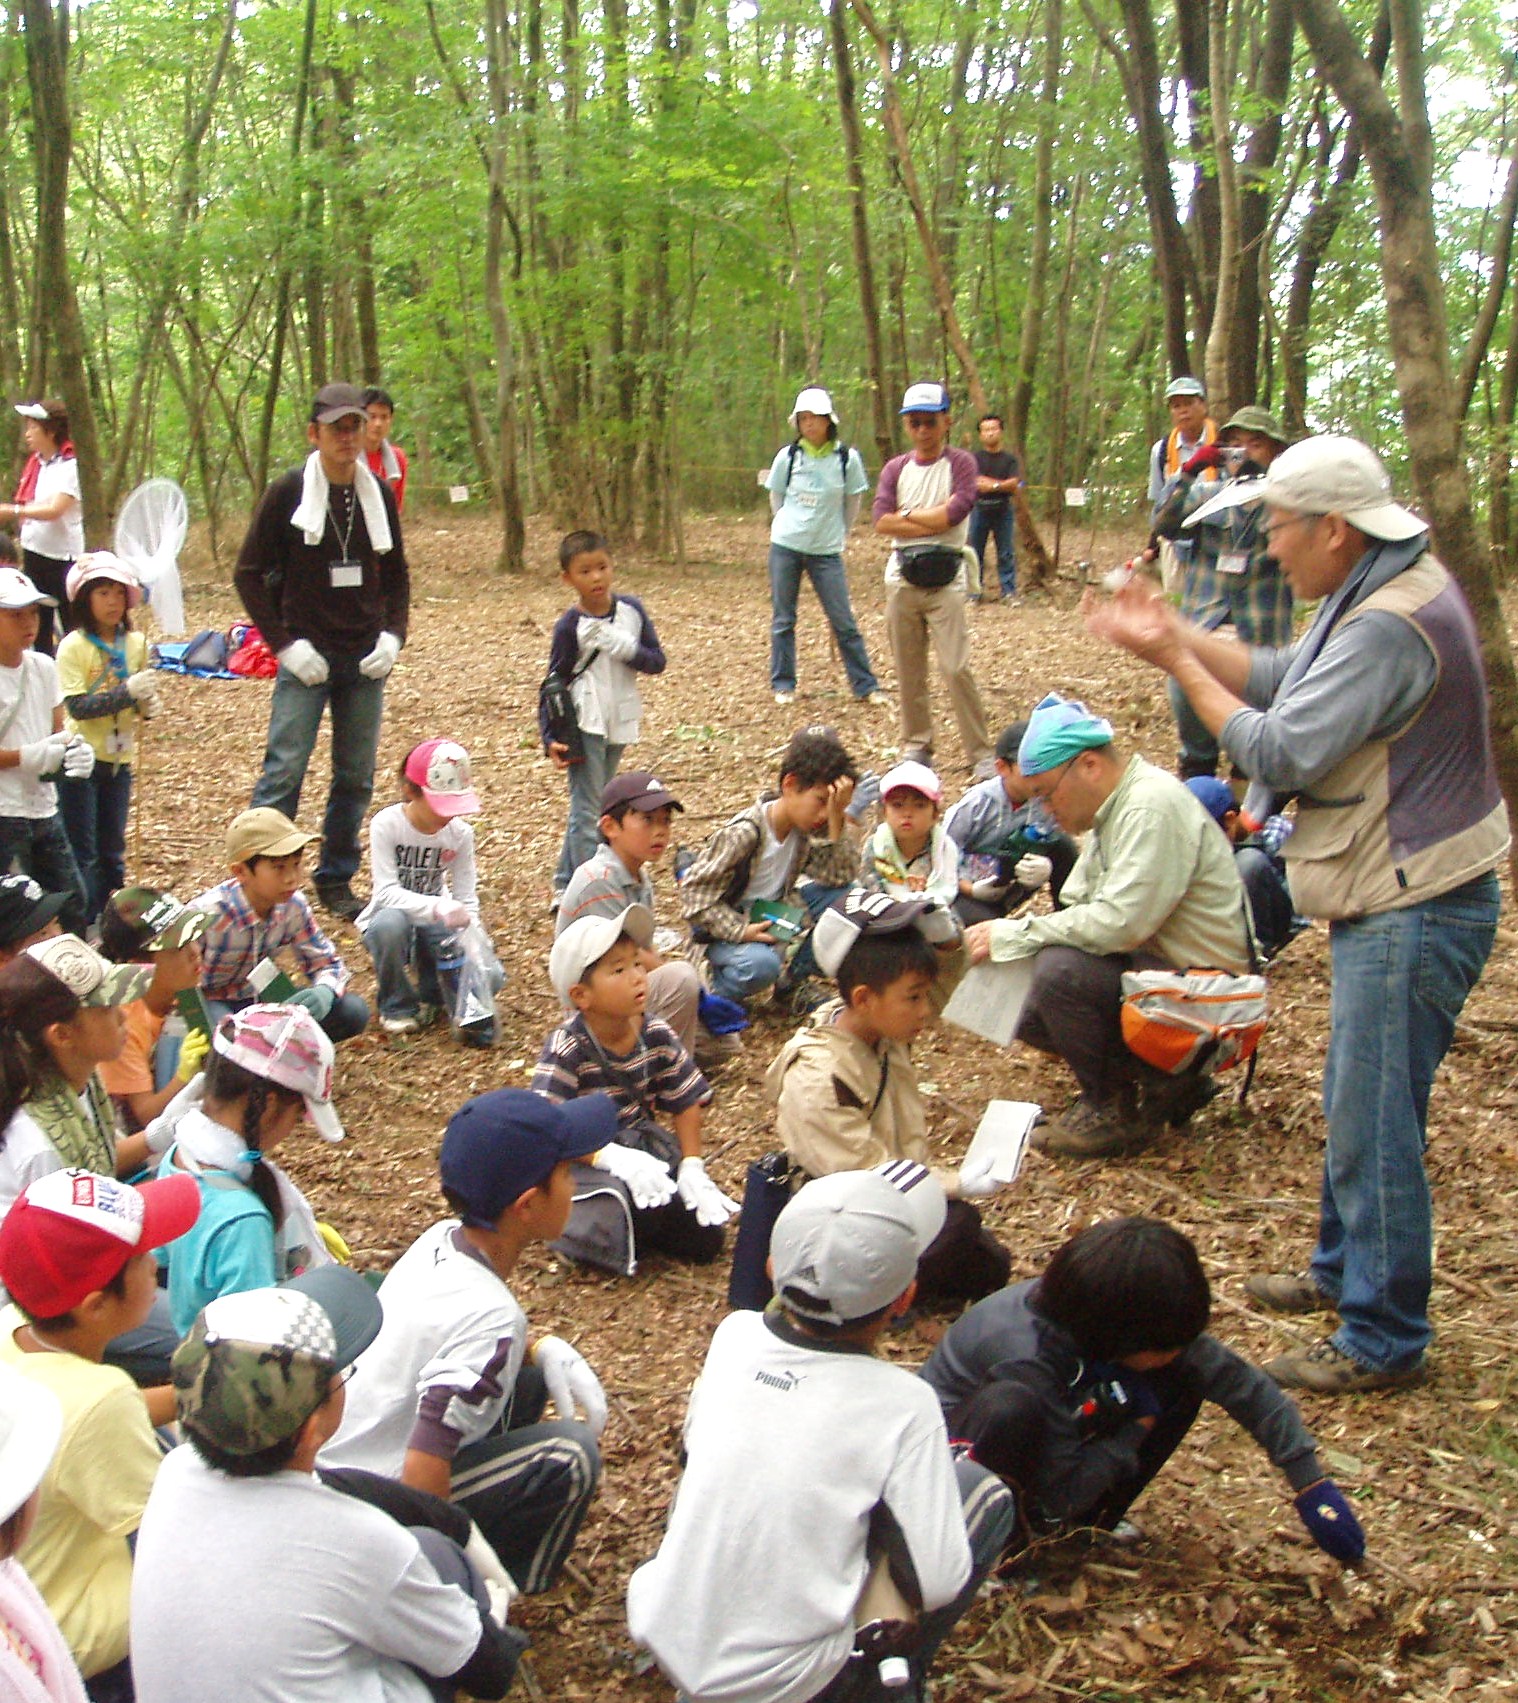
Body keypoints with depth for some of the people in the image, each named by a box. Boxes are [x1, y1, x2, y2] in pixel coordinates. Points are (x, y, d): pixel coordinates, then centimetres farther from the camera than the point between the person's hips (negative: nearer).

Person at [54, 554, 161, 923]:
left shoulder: (136, 643, 3)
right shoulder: (74, 645, -12)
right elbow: (77, 706, -21)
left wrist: (148, 705, -8)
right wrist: (128, 692, -28)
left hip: (119, 757, 5)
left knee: (112, 852, 14)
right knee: (81, 853, 0)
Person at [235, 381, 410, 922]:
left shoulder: (379, 494, 7)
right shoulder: (288, 493, -5)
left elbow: (396, 575, 16)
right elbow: (249, 574, -3)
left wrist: (393, 635, 1)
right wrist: (285, 644, -9)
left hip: (366, 660, 4)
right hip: (306, 658, -4)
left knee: (356, 777, 8)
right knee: (284, 770, -9)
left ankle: (337, 881, 20)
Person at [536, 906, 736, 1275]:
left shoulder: (656, 1036, -4)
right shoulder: (565, 1051, -20)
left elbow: (687, 1102, 5)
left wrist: (692, 1167, -6)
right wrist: (613, 1157, -36)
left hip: (643, 1144, 5)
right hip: (585, 1158, -5)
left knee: (706, 1238, -7)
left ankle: (633, 1217, 16)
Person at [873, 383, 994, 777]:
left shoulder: (961, 463, 0)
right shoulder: (895, 468, 10)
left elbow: (955, 512, -16)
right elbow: (881, 520, -5)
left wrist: (907, 514, -5)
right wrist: (935, 521, -11)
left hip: (945, 580, -4)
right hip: (901, 578, 4)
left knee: (956, 669, -10)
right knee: (908, 669, 8)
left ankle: (981, 754, -5)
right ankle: (917, 745, 20)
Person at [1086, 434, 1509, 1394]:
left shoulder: (1391, 627, -25)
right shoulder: (1381, 593, 9)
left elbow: (1282, 749, -25)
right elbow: (1283, 681, 12)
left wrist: (1180, 663, -14)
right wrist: (1176, 636, 3)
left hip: (1413, 915, -11)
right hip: (1392, 899, 11)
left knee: (1375, 1127, -2)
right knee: (1356, 1106, 23)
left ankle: (1384, 1342, 10)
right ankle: (1345, 1271, 41)